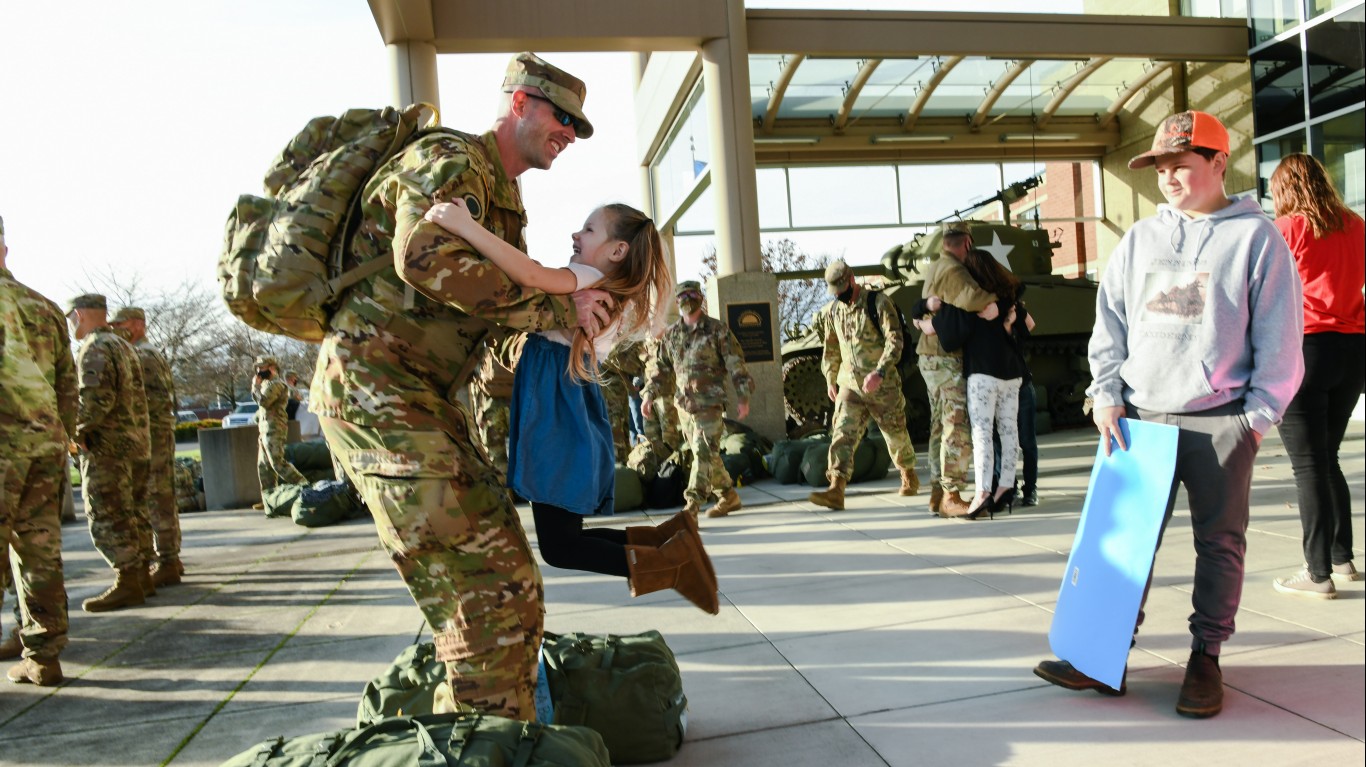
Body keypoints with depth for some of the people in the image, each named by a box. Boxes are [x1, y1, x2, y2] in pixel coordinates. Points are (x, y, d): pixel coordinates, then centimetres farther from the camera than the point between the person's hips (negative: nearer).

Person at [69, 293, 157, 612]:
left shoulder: (95, 348, -11)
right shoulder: (123, 346, 18)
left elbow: (96, 398, -24)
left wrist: (76, 429, -11)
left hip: (106, 448, -9)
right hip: (137, 444, 9)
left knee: (107, 518, -5)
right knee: (133, 514, 14)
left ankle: (127, 584, -3)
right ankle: (142, 576, 19)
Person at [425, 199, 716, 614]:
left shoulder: (590, 279, -8)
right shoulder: (612, 294, 20)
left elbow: (532, 275, -28)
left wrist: (466, 227, -26)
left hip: (560, 418, -9)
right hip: (566, 408, 9)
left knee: (558, 546, -6)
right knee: (564, 537, 13)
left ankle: (674, 559, -5)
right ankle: (670, 538, 10)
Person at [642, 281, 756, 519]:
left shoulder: (716, 330, -4)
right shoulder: (670, 334, 9)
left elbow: (736, 365, -5)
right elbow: (659, 368, 14)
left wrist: (743, 398, -10)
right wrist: (649, 394, 3)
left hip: (709, 405, -5)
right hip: (684, 406, 5)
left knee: (703, 454, -12)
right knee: (708, 455, 12)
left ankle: (691, 508, -14)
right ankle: (729, 496, 27)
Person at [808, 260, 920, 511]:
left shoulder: (879, 302, -11)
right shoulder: (832, 311, 7)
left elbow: (894, 341, -19)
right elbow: (831, 348, 20)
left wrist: (879, 373, -30)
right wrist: (830, 380, 20)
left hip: (883, 385, -4)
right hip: (850, 384, 4)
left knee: (896, 434, 12)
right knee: (842, 434, -11)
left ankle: (909, 476, 36)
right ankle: (835, 490, -18)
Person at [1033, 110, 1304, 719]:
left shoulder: (1255, 236, 0)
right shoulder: (1139, 240, 11)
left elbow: (1279, 337, -2)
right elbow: (1110, 322, 11)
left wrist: (1257, 414, -6)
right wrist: (1106, 395, 3)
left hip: (1219, 420, -3)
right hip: (1141, 416, 3)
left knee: (1219, 541, 6)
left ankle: (1206, 656, 19)